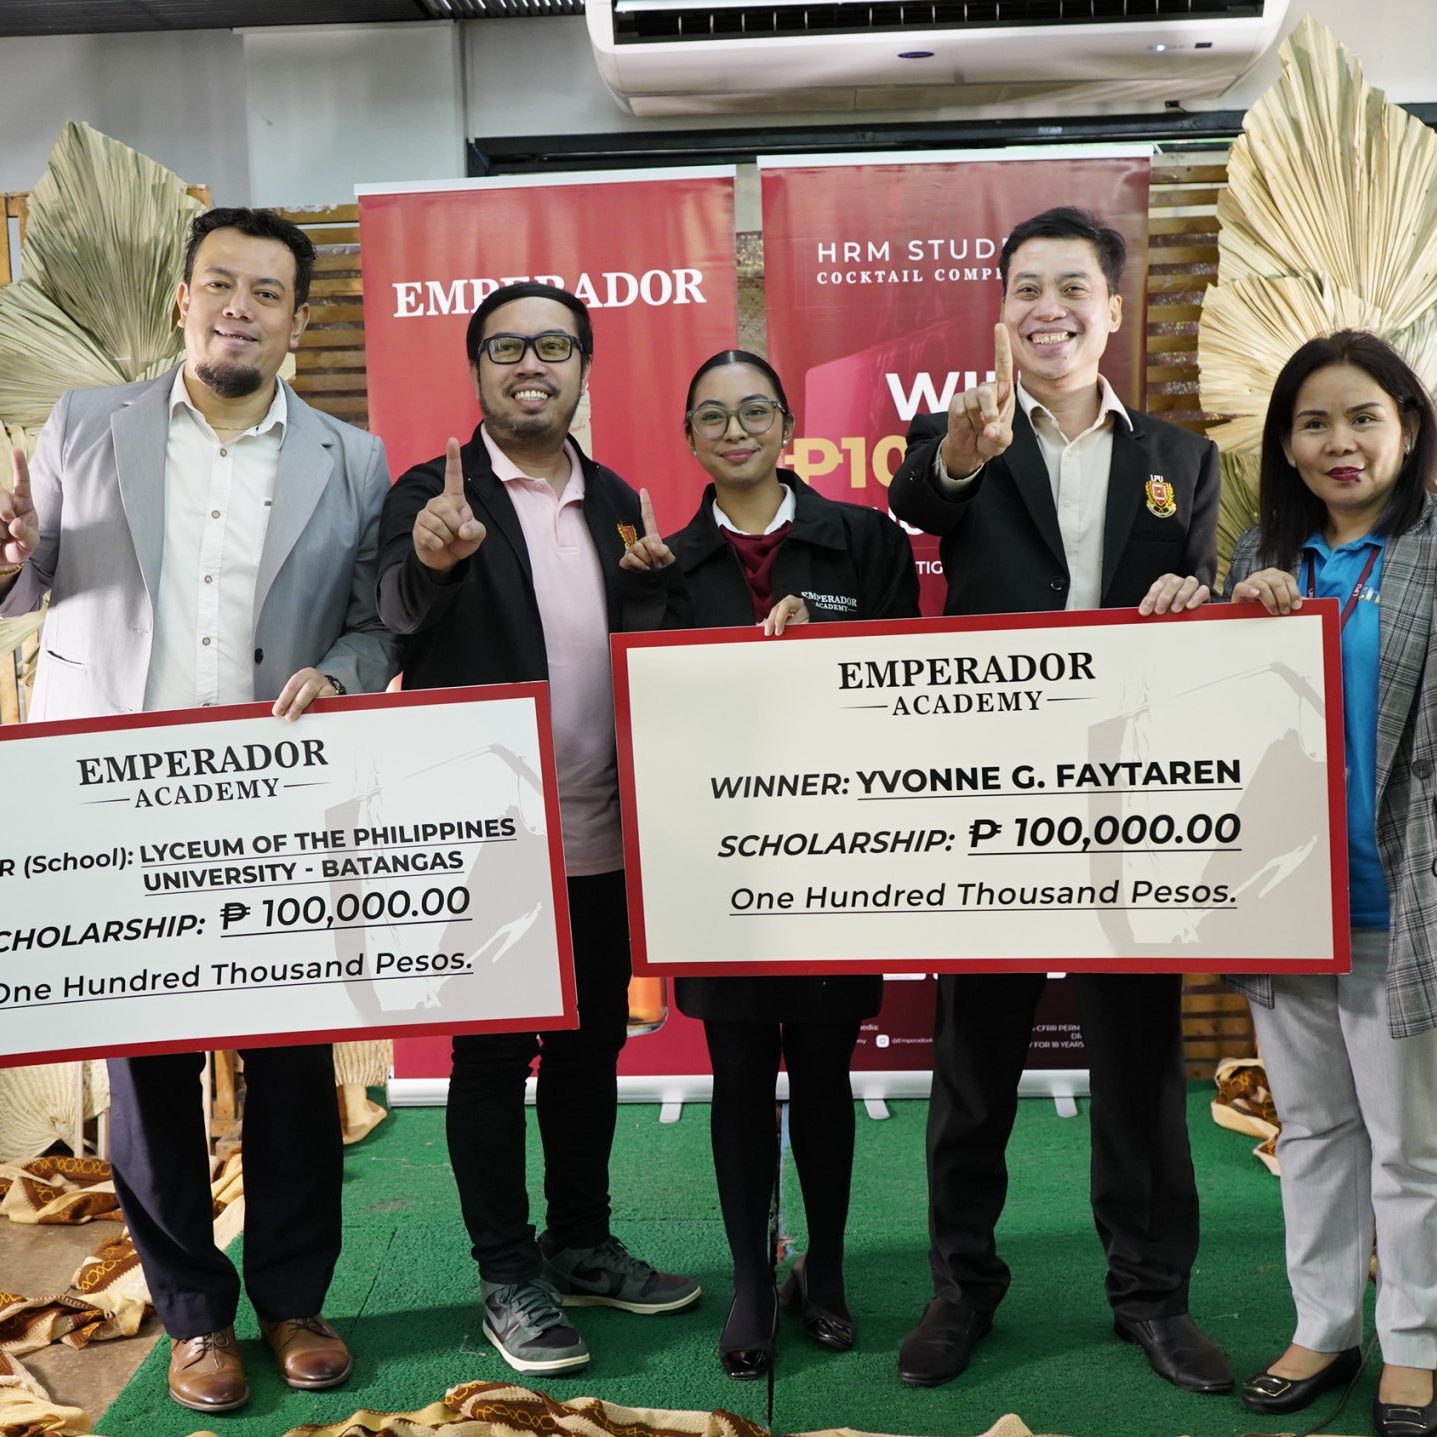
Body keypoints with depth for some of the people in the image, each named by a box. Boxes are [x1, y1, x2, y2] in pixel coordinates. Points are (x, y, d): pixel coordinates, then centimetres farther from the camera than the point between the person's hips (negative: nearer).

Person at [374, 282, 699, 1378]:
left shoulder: (615, 499, 10)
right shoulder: (433, 494, -7)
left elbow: (642, 649, 9)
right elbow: (400, 617, -25)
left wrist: (664, 588, -12)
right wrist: (431, 560, -47)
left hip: (601, 835, 6)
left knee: (592, 1045, 16)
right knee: (492, 1056, 6)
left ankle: (582, 1245, 32)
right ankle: (509, 1277, 21)